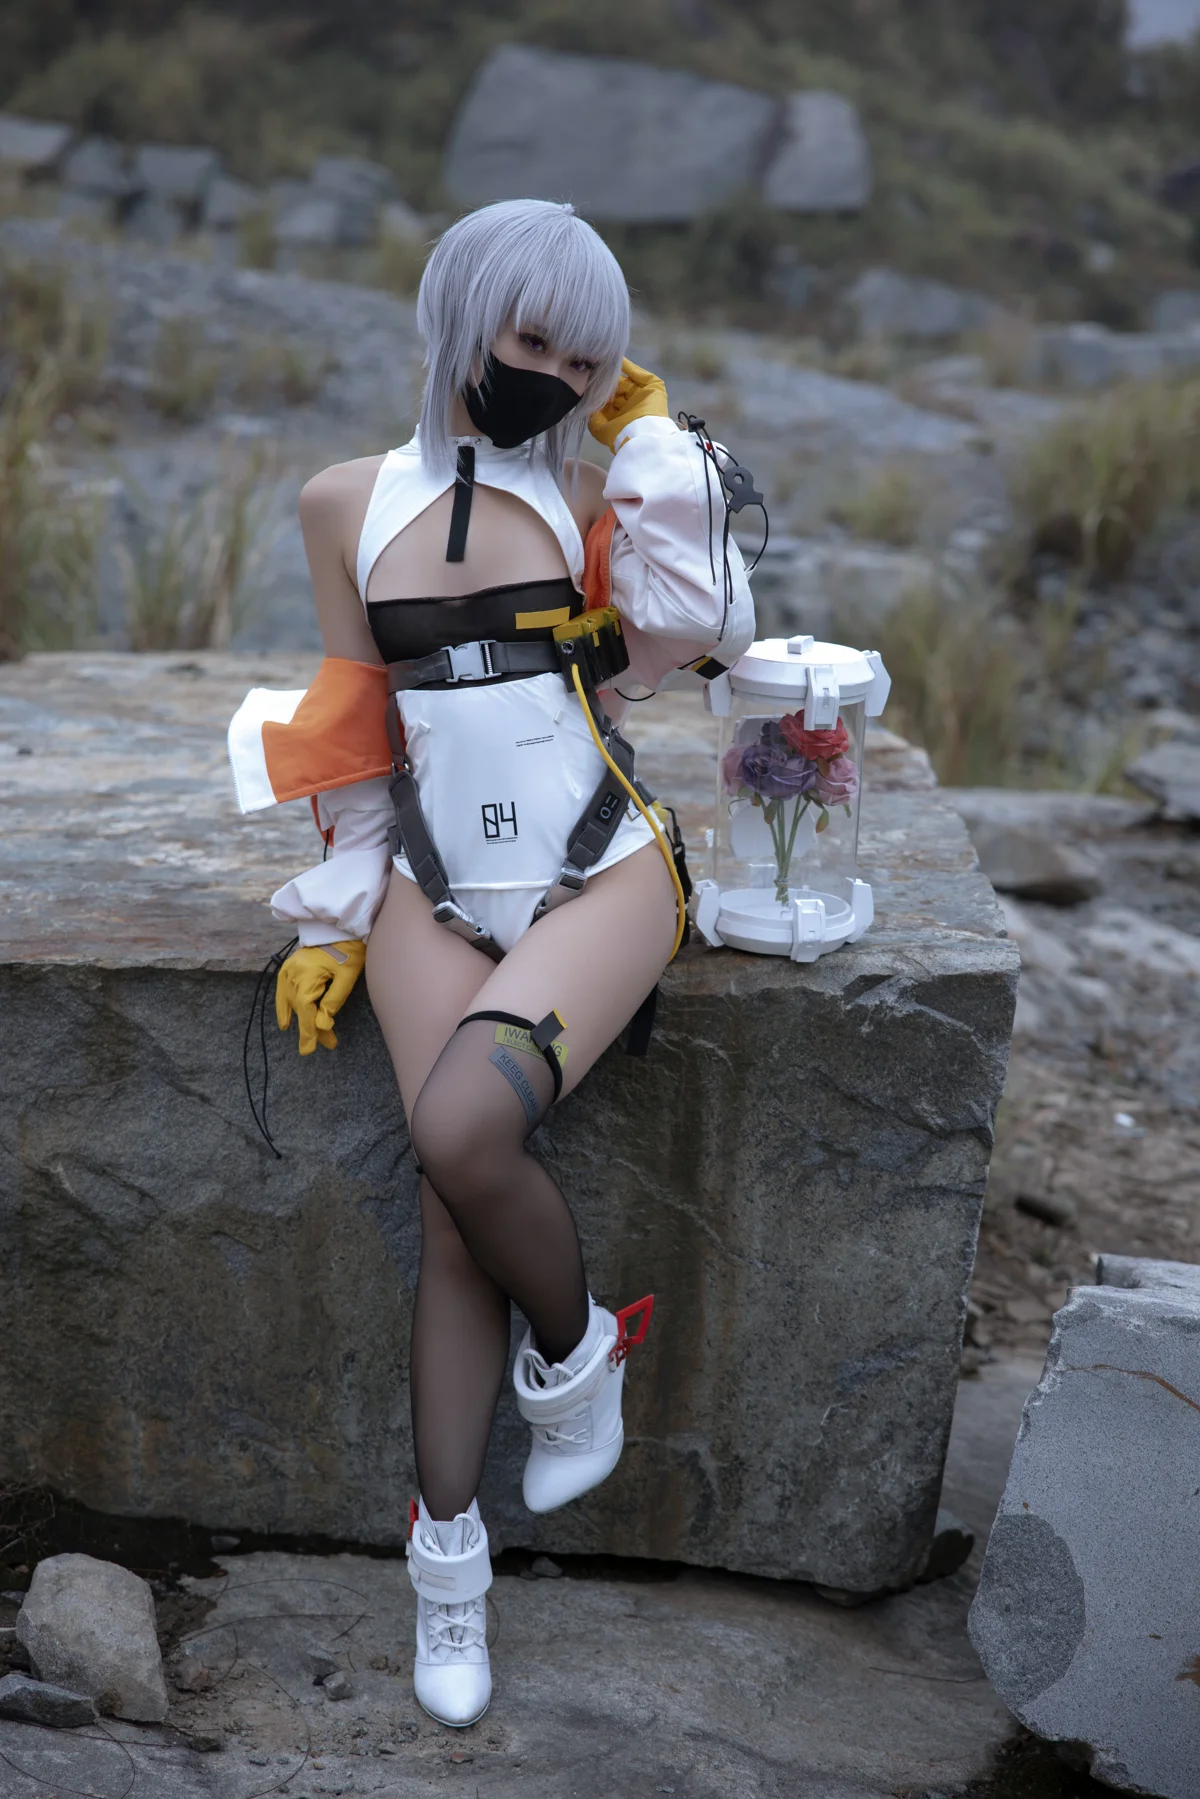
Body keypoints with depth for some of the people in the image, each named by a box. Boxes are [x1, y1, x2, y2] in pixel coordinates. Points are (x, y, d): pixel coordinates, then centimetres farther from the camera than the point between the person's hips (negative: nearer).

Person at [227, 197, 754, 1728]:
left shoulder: (592, 491, 5)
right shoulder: (347, 502, 7)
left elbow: (709, 634, -12)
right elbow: (355, 730, 12)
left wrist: (649, 437, -6)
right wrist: (336, 914, 9)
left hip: (597, 874, -2)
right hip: (433, 891, 2)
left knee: (462, 1132, -27)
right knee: (452, 1214, -9)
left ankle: (577, 1352, 3)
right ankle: (447, 1552, 6)